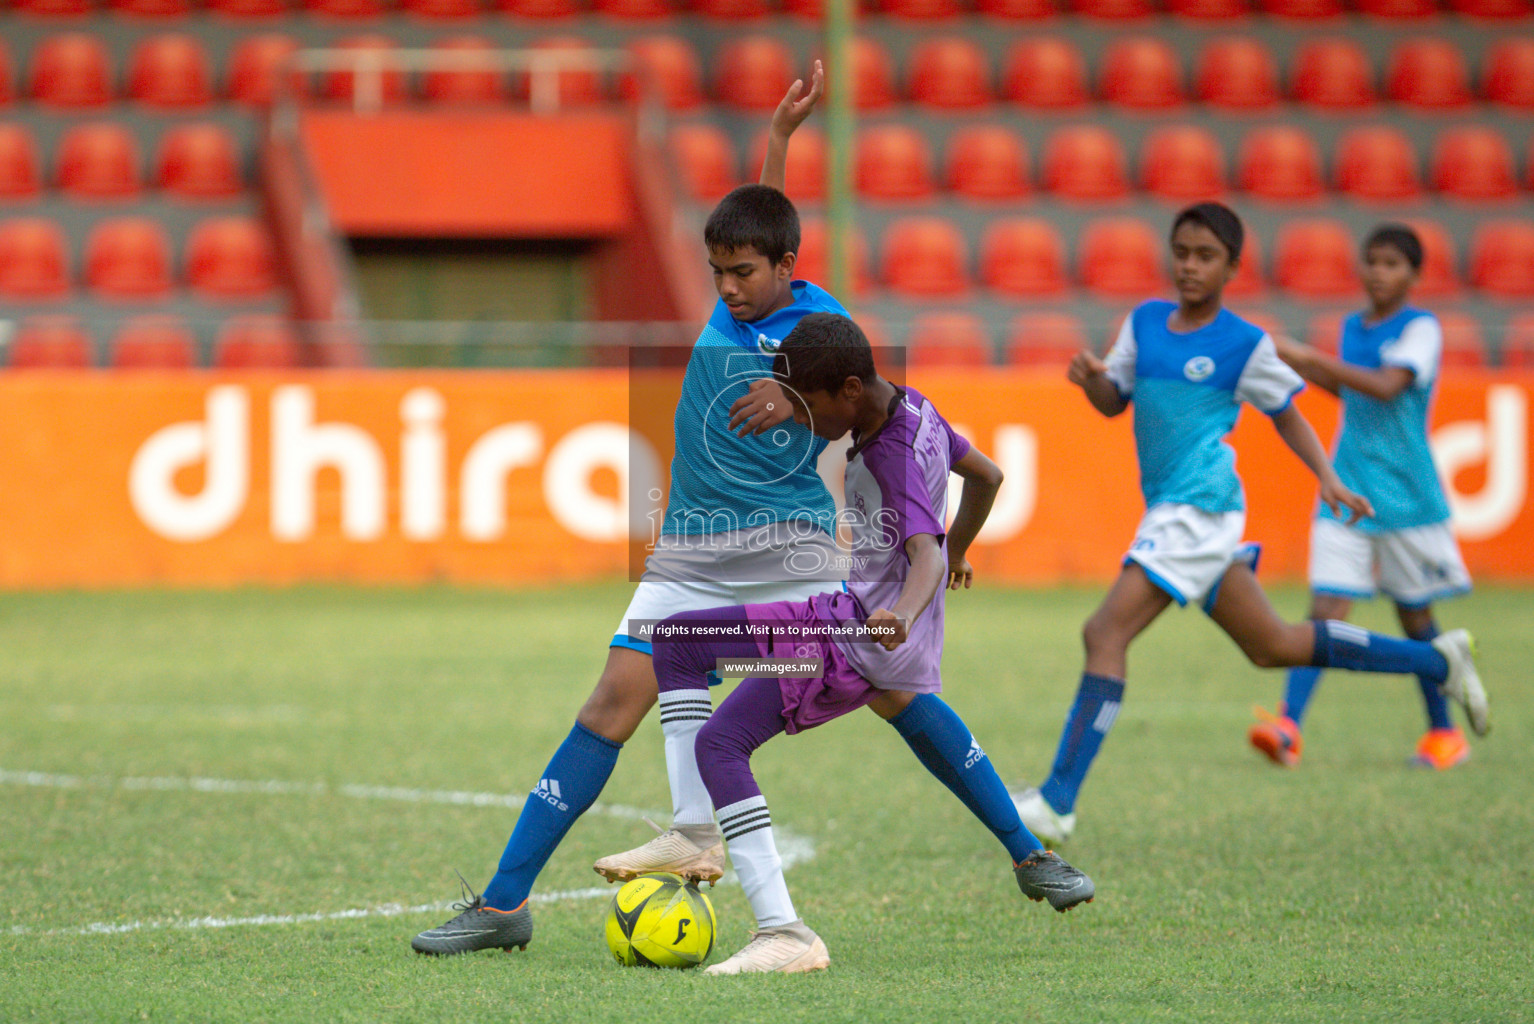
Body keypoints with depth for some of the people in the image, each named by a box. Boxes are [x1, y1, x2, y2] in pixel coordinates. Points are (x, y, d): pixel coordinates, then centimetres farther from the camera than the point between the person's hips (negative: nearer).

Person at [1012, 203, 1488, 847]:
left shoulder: (1246, 344, -3)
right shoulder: (1146, 322, 13)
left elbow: (1285, 412, 8)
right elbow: (1113, 402, 15)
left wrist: (1327, 477, -2)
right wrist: (1091, 377, -7)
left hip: (1201, 507, -8)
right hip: (1169, 510, 8)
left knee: (1105, 634, -17)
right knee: (1271, 646, 18)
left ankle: (1057, 805, -19)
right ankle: (1437, 660, 30)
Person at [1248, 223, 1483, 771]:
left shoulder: (1421, 328, -8)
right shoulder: (1353, 327, 11)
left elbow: (1386, 386, -24)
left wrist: (1311, 359, -26)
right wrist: (1310, 373, 11)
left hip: (1405, 494, -4)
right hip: (1347, 491, 4)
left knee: (1414, 614, 7)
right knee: (1326, 606, -9)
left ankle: (1444, 731, 23)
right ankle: (1288, 726, -20)